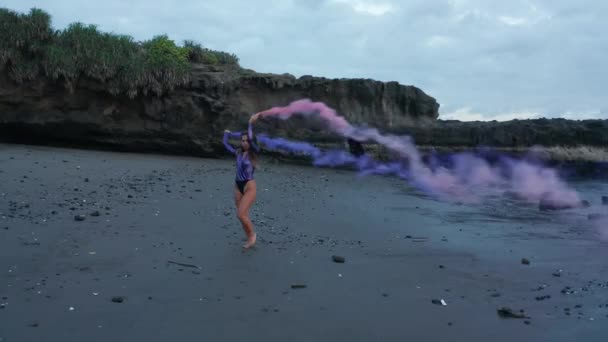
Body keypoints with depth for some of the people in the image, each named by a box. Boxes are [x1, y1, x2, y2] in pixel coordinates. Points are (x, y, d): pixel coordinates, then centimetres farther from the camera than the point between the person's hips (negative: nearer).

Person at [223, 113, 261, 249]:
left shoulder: (254, 153, -8)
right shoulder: (238, 153, 6)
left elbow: (251, 139, -23)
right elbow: (225, 143, 19)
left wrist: (251, 123, -17)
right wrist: (227, 133, 30)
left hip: (249, 187, -6)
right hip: (238, 186, 6)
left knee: (241, 215, -14)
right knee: (242, 216, 8)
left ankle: (252, 234, 9)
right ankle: (250, 239, 22)